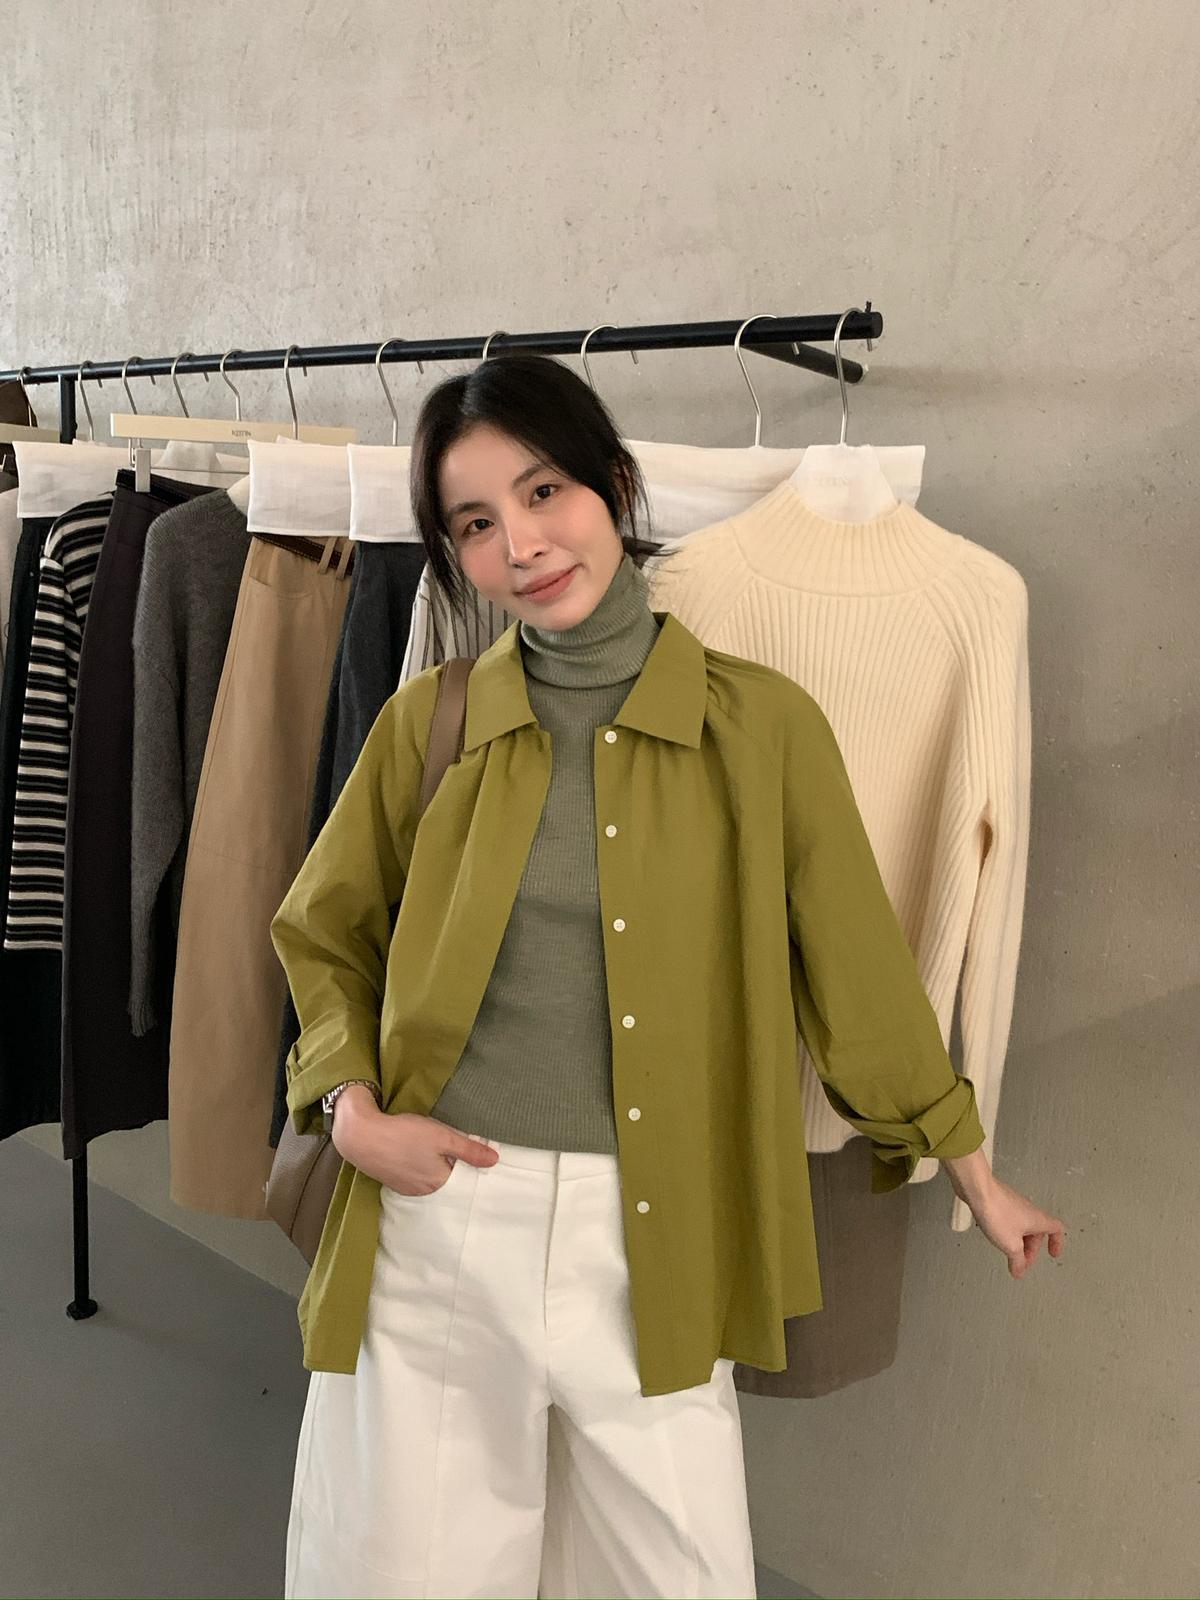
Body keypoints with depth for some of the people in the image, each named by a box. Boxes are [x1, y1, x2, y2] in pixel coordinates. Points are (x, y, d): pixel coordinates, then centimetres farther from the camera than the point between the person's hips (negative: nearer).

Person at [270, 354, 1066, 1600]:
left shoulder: (762, 725, -4)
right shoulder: (429, 721, 0)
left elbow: (856, 965, 4)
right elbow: (324, 936, 12)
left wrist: (974, 1174, 11)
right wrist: (354, 1107, -4)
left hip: (653, 1246, -1)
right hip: (438, 1224, 2)